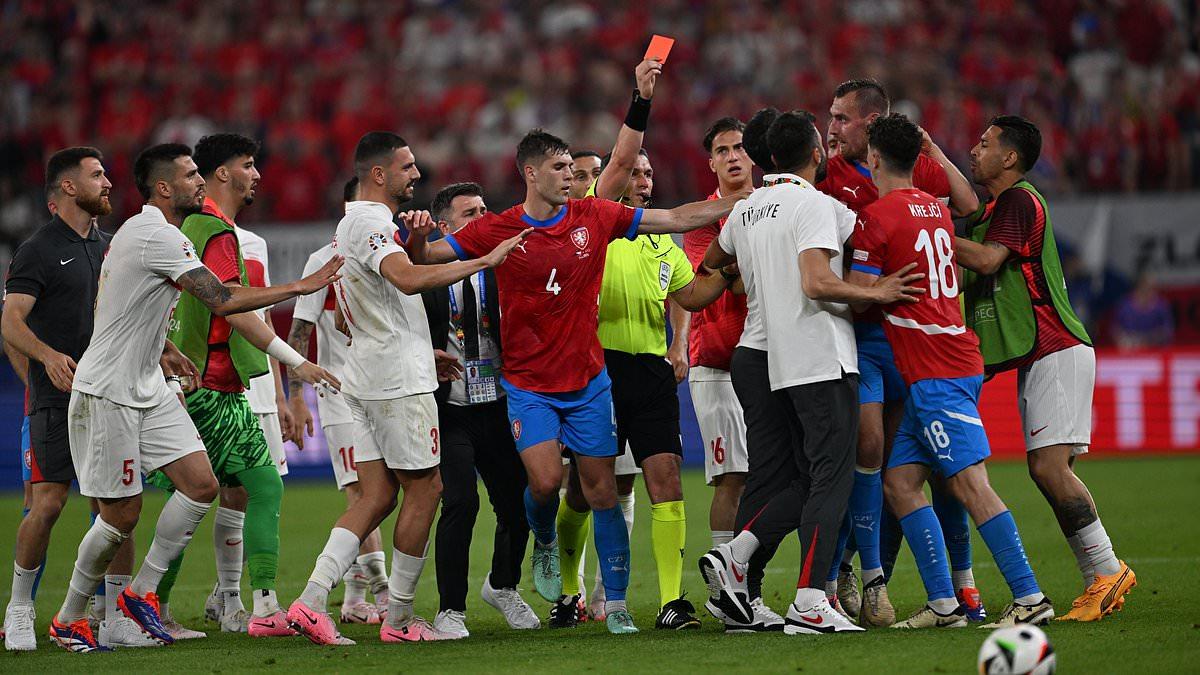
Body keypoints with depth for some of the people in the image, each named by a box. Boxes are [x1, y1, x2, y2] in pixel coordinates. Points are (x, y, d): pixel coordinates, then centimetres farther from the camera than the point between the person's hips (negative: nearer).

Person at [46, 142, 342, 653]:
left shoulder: (141, 232, 13)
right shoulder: (158, 237, -20)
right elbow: (222, 302, -24)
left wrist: (167, 358, 20)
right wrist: (300, 287, -19)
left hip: (148, 390, 9)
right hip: (107, 395, -9)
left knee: (201, 484, -3)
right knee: (121, 515, -3)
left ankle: (141, 591, 6)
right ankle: (68, 620, 12)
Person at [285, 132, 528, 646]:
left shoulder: (354, 222, 18)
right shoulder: (370, 223, -15)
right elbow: (410, 280, -32)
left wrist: (408, 229, 17)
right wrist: (485, 261, -31)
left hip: (367, 380, 10)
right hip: (398, 378, -10)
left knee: (377, 496, 6)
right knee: (424, 489, -1)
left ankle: (311, 602, -7)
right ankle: (399, 618, 3)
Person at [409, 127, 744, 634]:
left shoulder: (594, 217, 0)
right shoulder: (497, 230, -6)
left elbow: (678, 218, 5)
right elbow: (423, 257, -2)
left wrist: (743, 201, 1)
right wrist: (416, 239, -24)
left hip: (588, 382, 2)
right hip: (528, 385, -2)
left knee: (602, 491, 0)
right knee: (545, 482, -18)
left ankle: (615, 602, 8)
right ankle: (545, 542, 17)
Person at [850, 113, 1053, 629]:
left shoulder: (876, 216, -9)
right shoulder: (935, 208, 15)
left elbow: (859, 296, -9)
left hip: (935, 373, -9)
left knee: (969, 484, -11)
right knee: (899, 481, 8)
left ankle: (1029, 596, -15)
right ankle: (943, 605, 4)